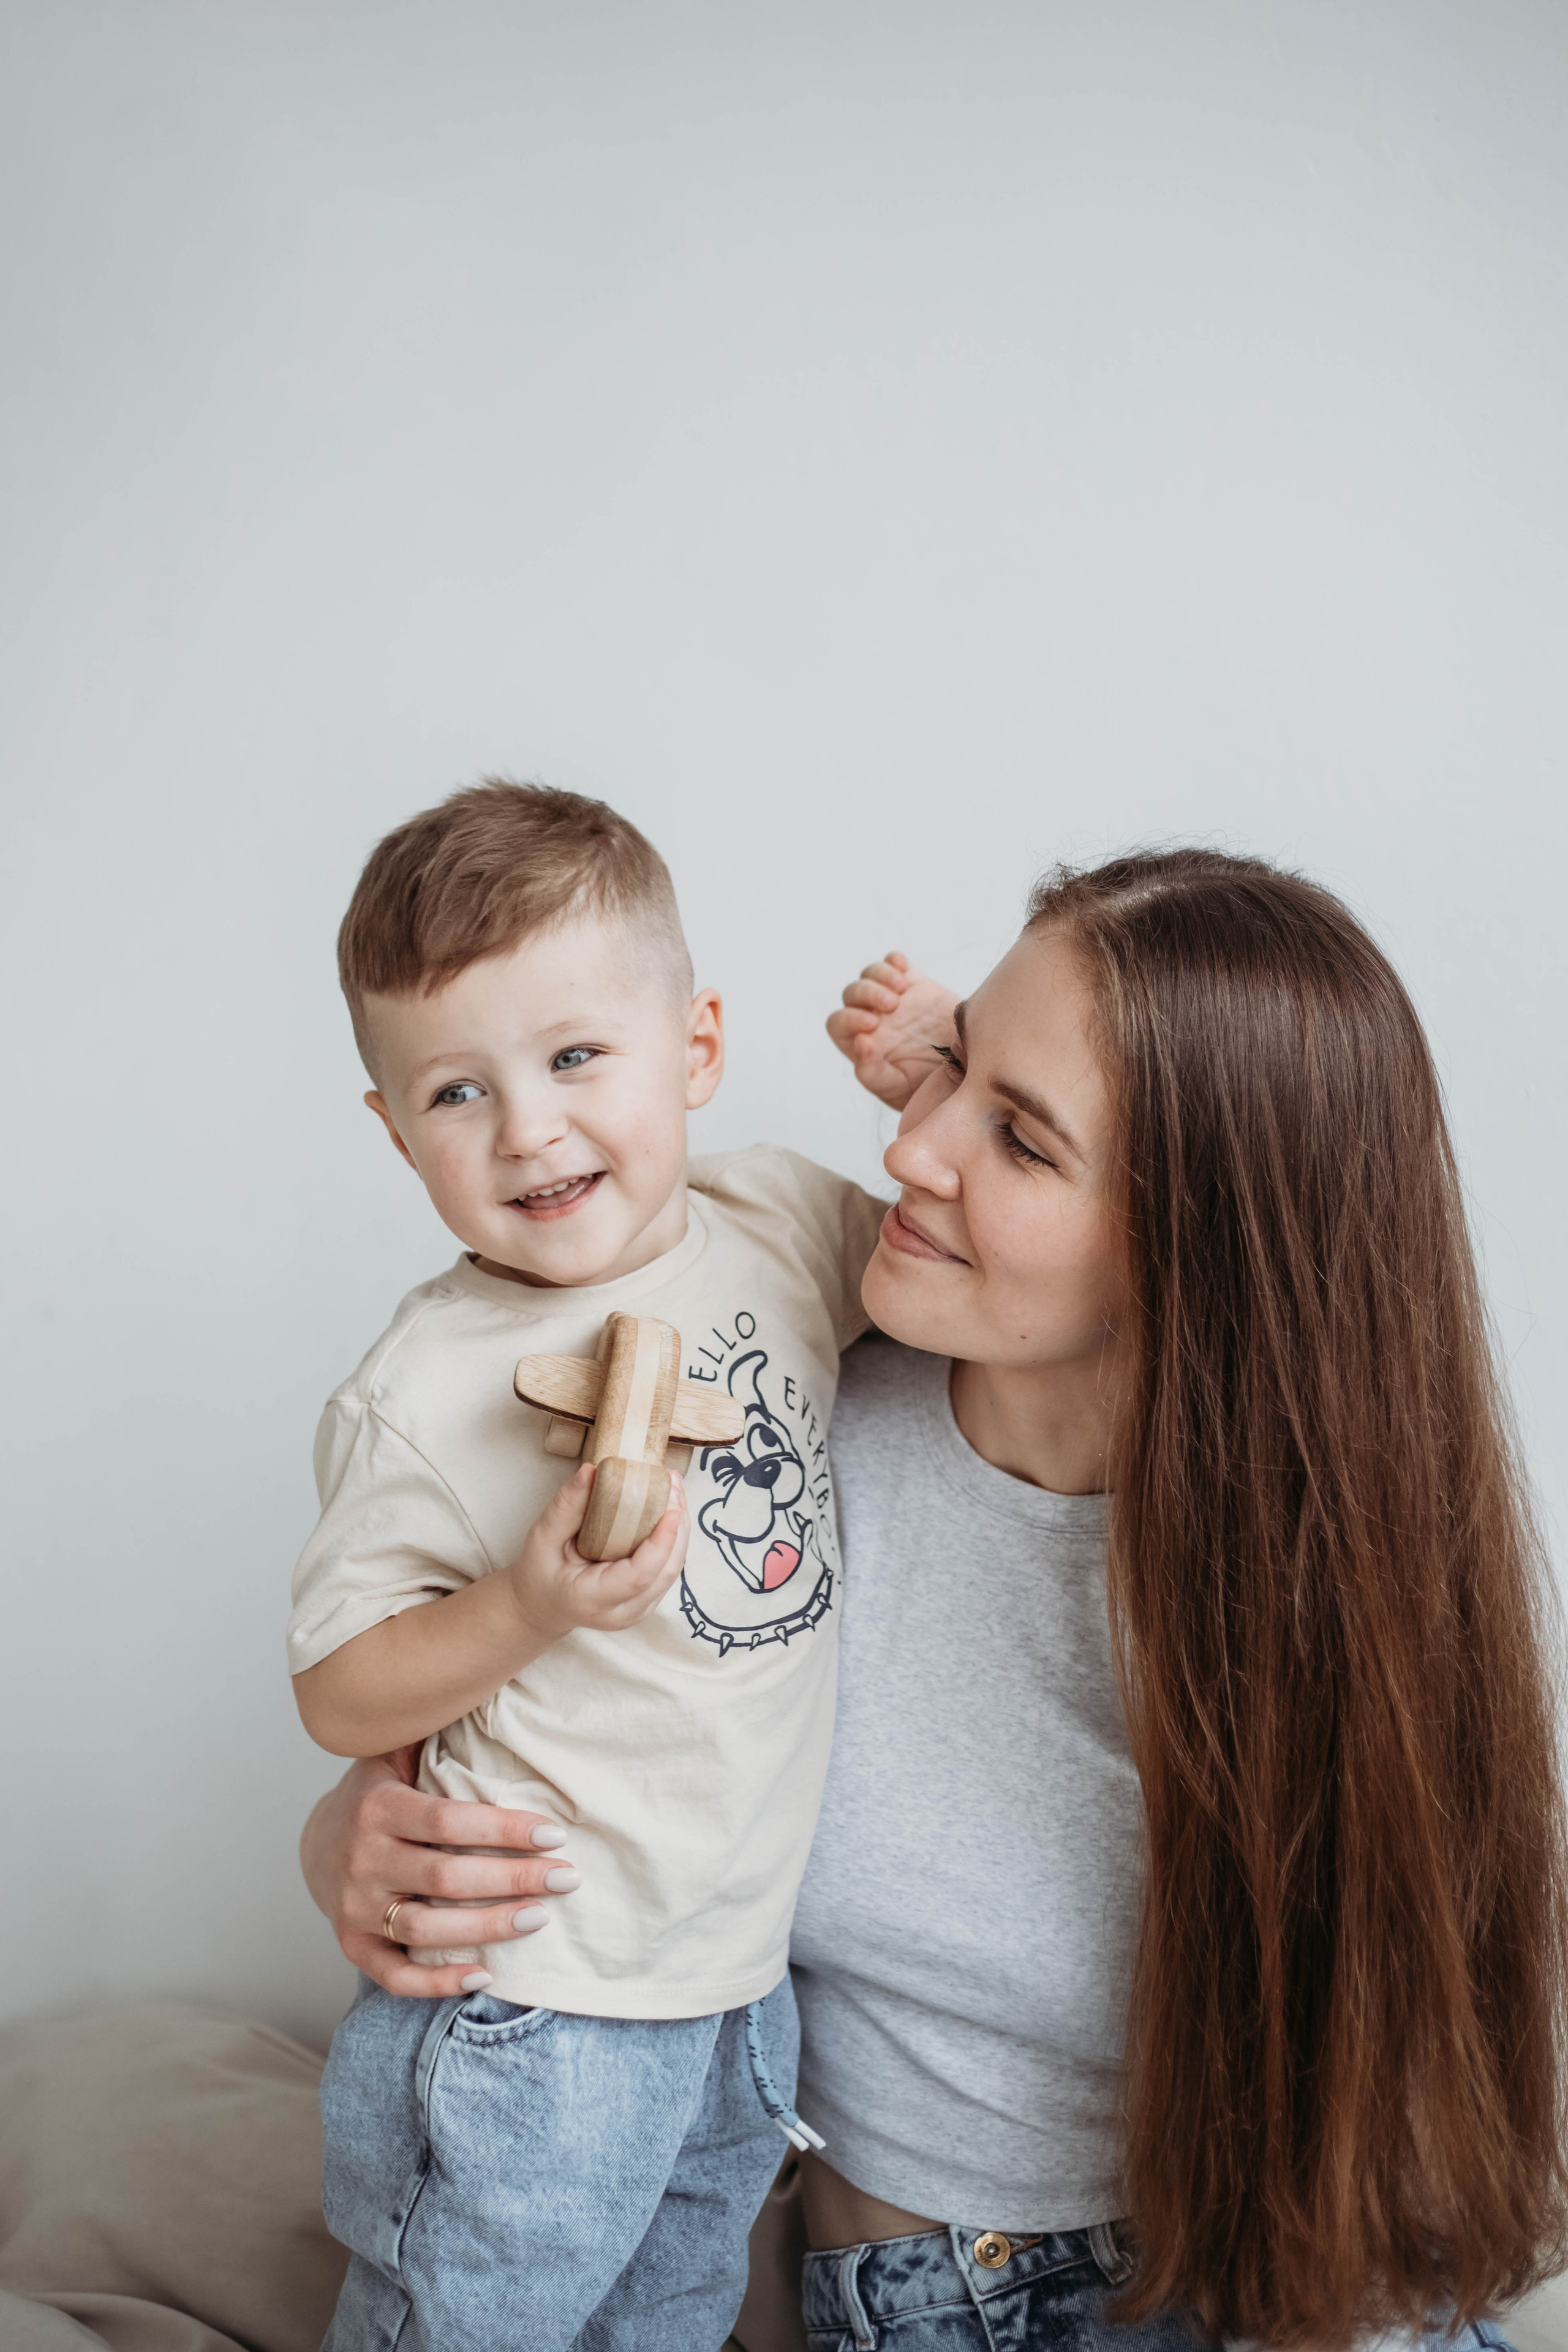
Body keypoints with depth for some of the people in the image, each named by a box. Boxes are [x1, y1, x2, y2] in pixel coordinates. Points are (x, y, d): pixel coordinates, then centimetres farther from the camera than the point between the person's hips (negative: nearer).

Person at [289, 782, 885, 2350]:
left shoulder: (781, 1217, -7)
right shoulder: (422, 1396, -21)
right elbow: (336, 1699, -12)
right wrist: (528, 1605, -29)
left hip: (747, 1984, 5)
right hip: (531, 2018, -5)